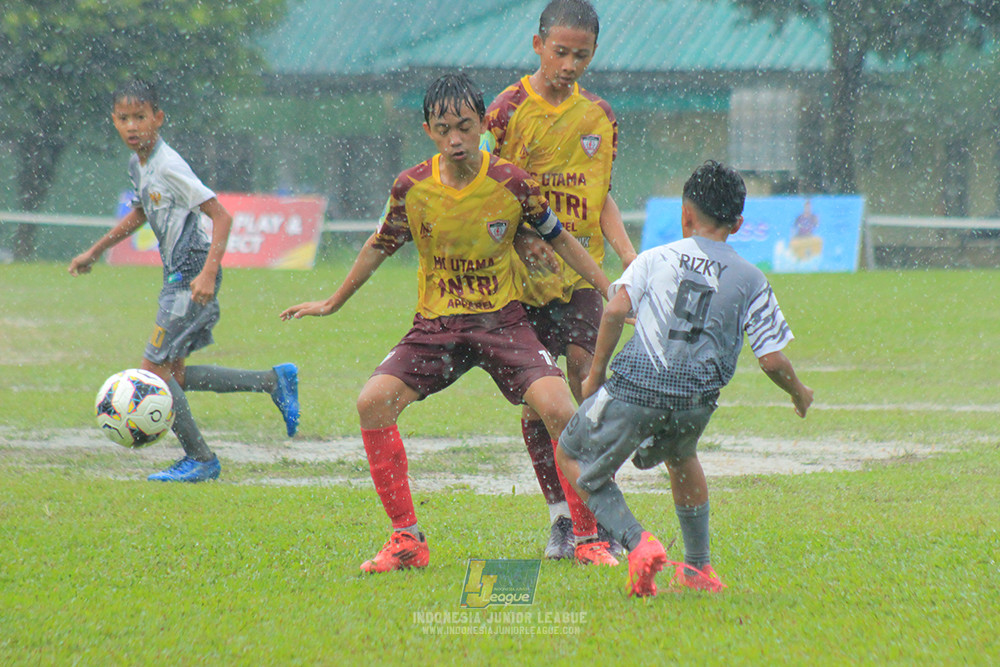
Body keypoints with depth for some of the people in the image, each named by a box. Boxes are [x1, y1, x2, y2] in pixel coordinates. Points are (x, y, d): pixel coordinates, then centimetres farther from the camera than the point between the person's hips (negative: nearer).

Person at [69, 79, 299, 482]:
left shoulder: (169, 167, -18)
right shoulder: (138, 165, 9)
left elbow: (221, 216, -22)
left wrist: (209, 273, -31)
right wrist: (95, 252, 32)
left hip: (192, 275, -9)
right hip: (177, 275, 9)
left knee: (155, 368, -8)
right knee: (173, 375, 11)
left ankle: (200, 459, 2)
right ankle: (274, 381, 18)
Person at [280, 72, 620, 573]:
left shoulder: (512, 184, -10)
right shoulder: (411, 188, -6)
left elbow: (559, 240, 5)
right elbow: (380, 246, 12)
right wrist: (333, 303, 23)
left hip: (502, 320, -2)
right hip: (436, 324, 2)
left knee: (559, 410, -21)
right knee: (373, 402, -18)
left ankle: (590, 538, -3)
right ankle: (407, 541, -7)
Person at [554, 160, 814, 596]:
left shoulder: (655, 259, 11)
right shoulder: (751, 281, 12)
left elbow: (616, 310, -5)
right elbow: (772, 360, 7)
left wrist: (596, 372, 6)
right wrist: (799, 393, 26)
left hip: (635, 390, -3)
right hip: (697, 400, 3)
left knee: (571, 455, 17)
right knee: (681, 457, 36)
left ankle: (636, 542, -4)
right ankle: (699, 567, 35)